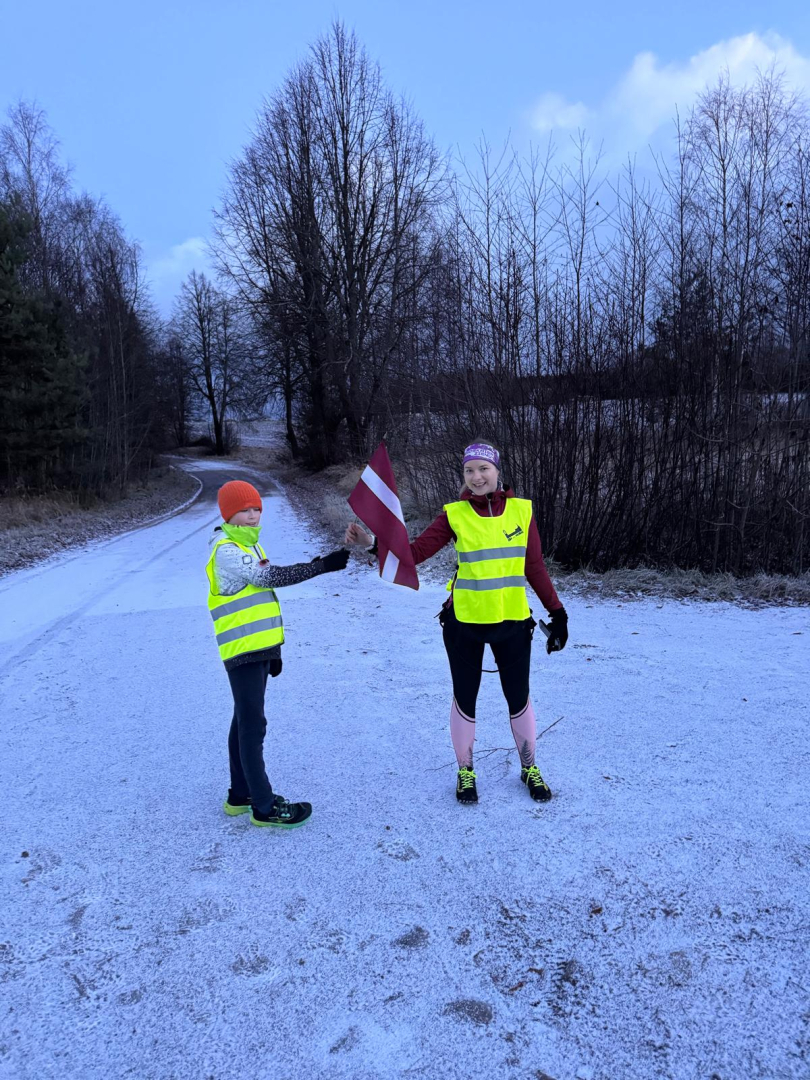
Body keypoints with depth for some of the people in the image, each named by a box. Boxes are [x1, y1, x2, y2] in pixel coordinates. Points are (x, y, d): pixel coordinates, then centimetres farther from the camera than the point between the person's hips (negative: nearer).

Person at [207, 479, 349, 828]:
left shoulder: (249, 546, 16)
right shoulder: (226, 551, -14)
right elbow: (270, 577, -24)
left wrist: (272, 648, 20)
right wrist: (322, 565, -25)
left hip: (257, 649, 10)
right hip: (243, 652, -10)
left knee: (244, 722, 16)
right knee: (253, 726, -4)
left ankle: (240, 795, 28)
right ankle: (264, 806, 4)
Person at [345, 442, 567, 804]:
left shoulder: (521, 510, -2)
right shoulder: (455, 514, -7)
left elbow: (535, 568, 4)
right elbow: (414, 551, -14)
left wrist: (557, 613, 4)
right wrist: (373, 543, -29)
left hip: (513, 622, 1)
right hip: (464, 623, -1)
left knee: (518, 698, 13)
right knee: (465, 699, 12)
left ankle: (529, 768, 36)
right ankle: (465, 771, 33)